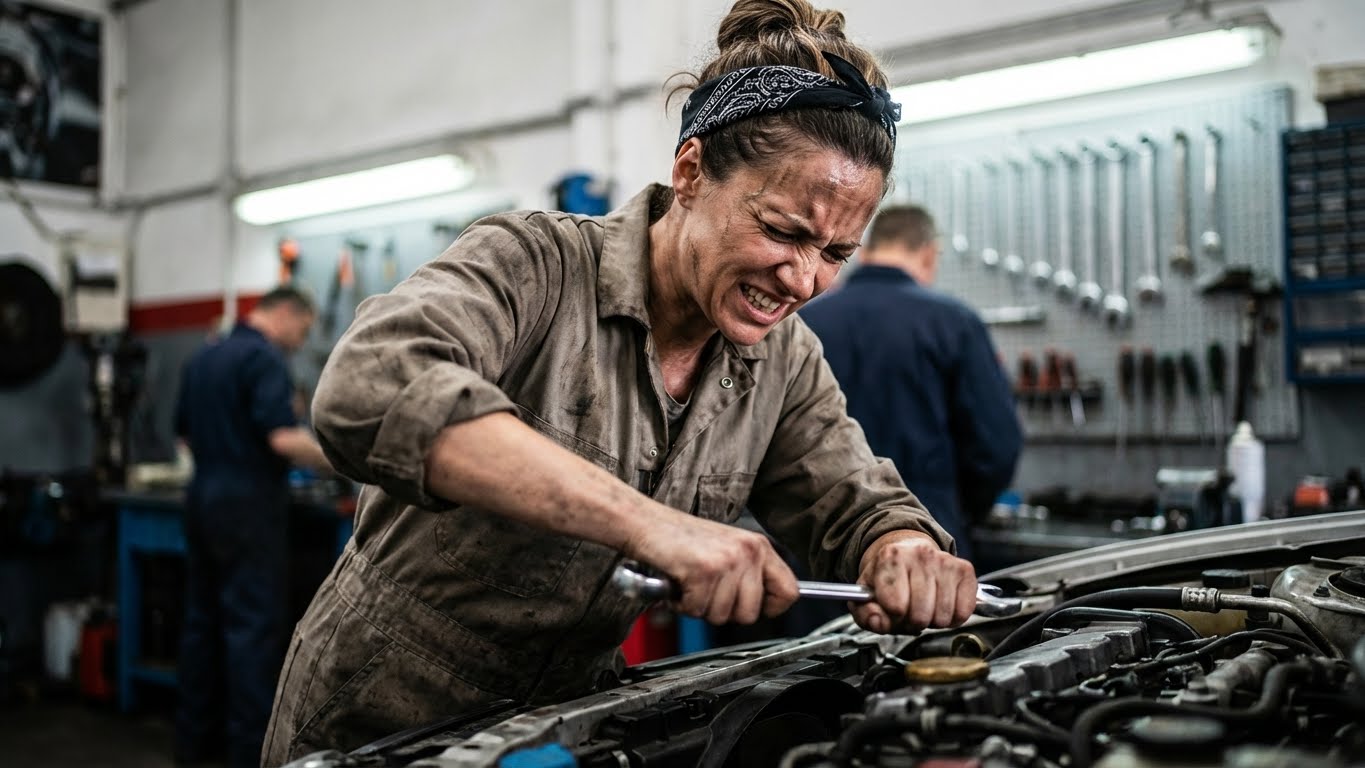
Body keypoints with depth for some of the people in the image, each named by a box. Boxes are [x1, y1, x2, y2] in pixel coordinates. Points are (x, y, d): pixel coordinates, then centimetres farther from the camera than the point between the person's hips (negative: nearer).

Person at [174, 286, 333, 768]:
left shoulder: (202, 359, 15)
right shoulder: (264, 358, -13)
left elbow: (185, 434, 22)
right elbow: (283, 437, -22)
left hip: (203, 498, 9)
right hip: (249, 505, -9)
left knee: (203, 619, 13)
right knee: (254, 625, -6)